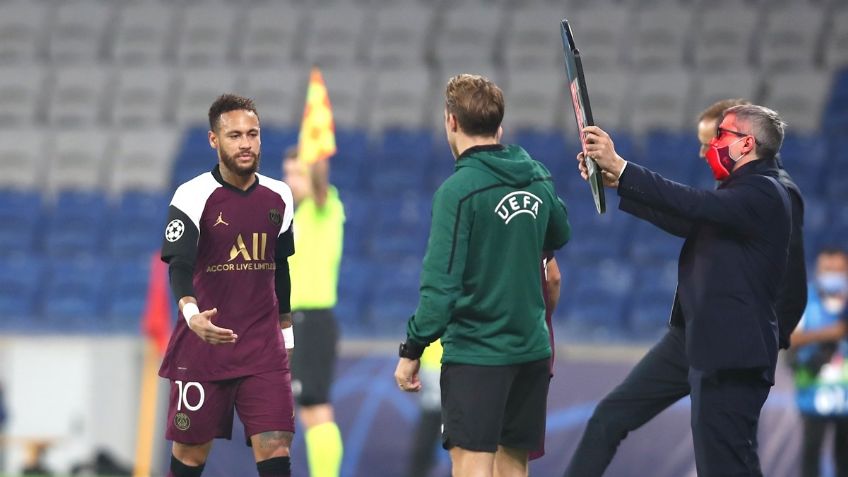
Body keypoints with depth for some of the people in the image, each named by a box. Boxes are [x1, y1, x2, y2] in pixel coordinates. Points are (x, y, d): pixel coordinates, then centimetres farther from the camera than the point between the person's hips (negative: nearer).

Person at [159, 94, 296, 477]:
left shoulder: (279, 197, 7)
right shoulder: (194, 196, -9)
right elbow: (178, 265, -20)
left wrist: (286, 334, 22)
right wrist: (191, 314, -39)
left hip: (264, 348, 3)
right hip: (202, 345, -3)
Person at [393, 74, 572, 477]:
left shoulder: (459, 190, -15)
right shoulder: (537, 178, 4)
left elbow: (441, 284, -17)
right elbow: (560, 235, 24)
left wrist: (412, 350, -11)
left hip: (475, 353, -7)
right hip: (531, 349, 7)